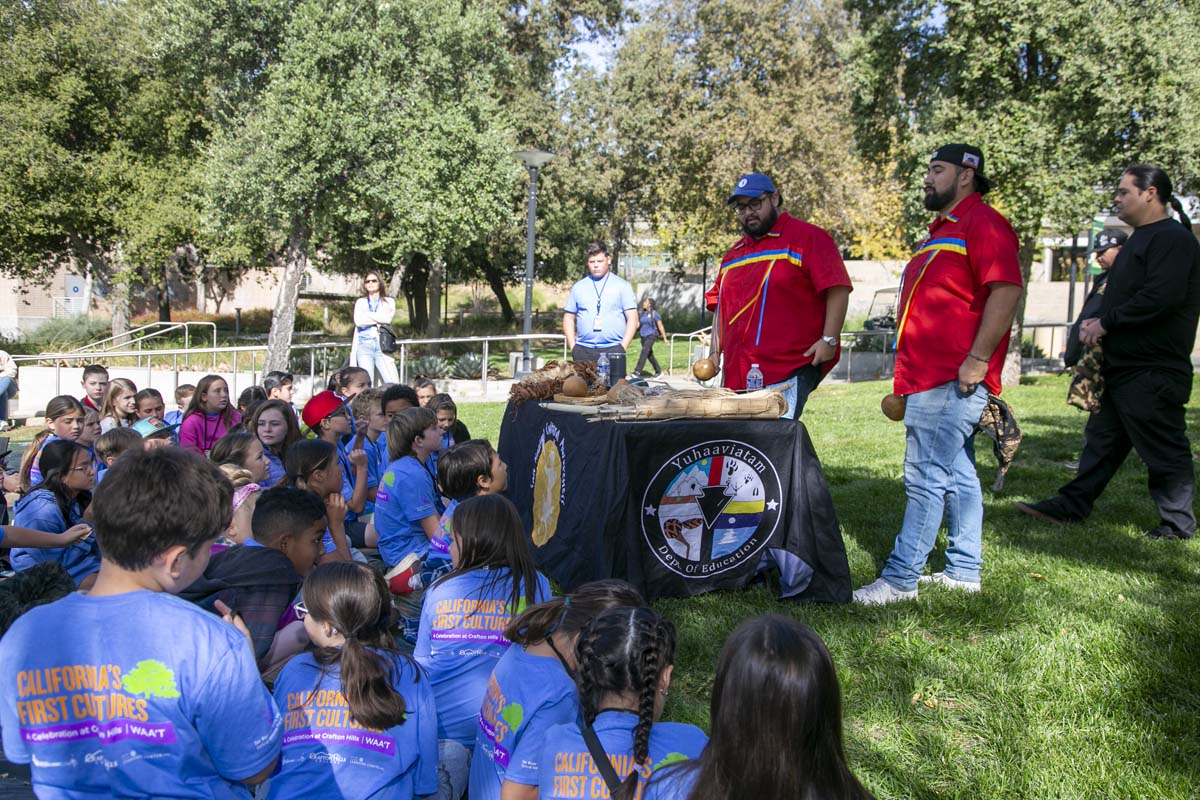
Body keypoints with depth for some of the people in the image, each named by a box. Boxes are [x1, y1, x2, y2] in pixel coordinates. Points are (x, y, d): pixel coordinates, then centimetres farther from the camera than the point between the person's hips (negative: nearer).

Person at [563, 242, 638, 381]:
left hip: (613, 350, -2)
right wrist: (572, 346, 3)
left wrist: (623, 346, -8)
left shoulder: (622, 286, 6)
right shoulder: (578, 287, 13)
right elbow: (568, 318, 14)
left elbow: (632, 318, 2)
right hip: (583, 351, 2)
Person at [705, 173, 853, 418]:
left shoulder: (808, 237, 1)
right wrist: (715, 352, 15)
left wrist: (829, 340, -14)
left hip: (789, 371, -7)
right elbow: (720, 305, 25)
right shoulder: (734, 252, 22)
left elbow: (837, 289, -6)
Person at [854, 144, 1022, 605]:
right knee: (956, 474, 14)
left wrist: (977, 359, -24)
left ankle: (901, 579, -5)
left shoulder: (983, 224, -10)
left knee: (927, 478, -9)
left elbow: (1006, 290, -21)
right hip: (930, 377, 11)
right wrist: (909, 376, 23)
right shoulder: (943, 230, 22)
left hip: (952, 380, -11)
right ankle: (964, 571, 23)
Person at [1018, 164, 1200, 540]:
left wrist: (1106, 322, -18)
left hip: (1153, 371, -10)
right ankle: (1072, 505, 20)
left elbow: (1162, 297, -26)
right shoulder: (1142, 238, 19)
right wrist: (1098, 322, 5)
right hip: (1123, 366, 10)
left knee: (1164, 449, 0)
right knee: (1102, 440, 14)